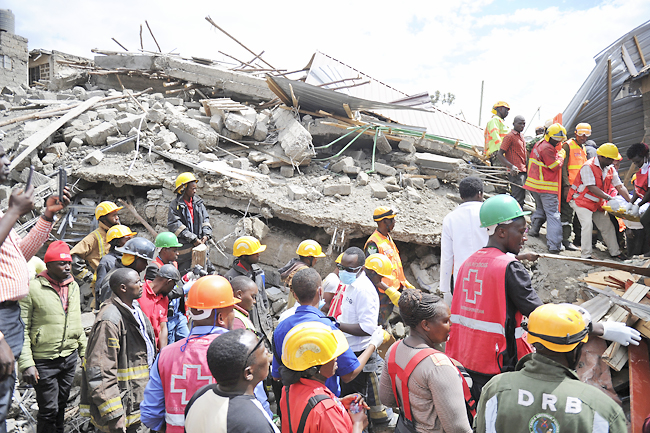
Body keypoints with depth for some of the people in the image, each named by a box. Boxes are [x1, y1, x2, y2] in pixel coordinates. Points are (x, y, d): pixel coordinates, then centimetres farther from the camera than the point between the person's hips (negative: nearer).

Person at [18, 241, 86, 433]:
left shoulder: (74, 286, 6)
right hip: (44, 361, -5)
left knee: (61, 405, 18)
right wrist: (26, 364, -16)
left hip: (70, 357, 6)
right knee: (48, 410, 3)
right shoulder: (33, 288, -13)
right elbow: (22, 330, -12)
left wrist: (85, 351, 14)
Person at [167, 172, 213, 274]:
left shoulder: (198, 202, 10)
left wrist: (206, 234, -4)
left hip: (199, 244, 5)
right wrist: (193, 239, -17)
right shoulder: (175, 205, -7)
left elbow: (205, 219, 14)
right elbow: (175, 225, -14)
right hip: (184, 246, -5)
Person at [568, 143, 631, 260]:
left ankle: (615, 252, 26)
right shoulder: (588, 167, -20)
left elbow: (620, 186, 1)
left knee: (607, 225, 10)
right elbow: (592, 188, -27)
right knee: (587, 224, -21)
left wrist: (630, 202, -9)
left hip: (597, 203, 8)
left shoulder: (610, 169, 4)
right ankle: (586, 255, -16)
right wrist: (609, 198, -32)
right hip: (581, 201, -8)